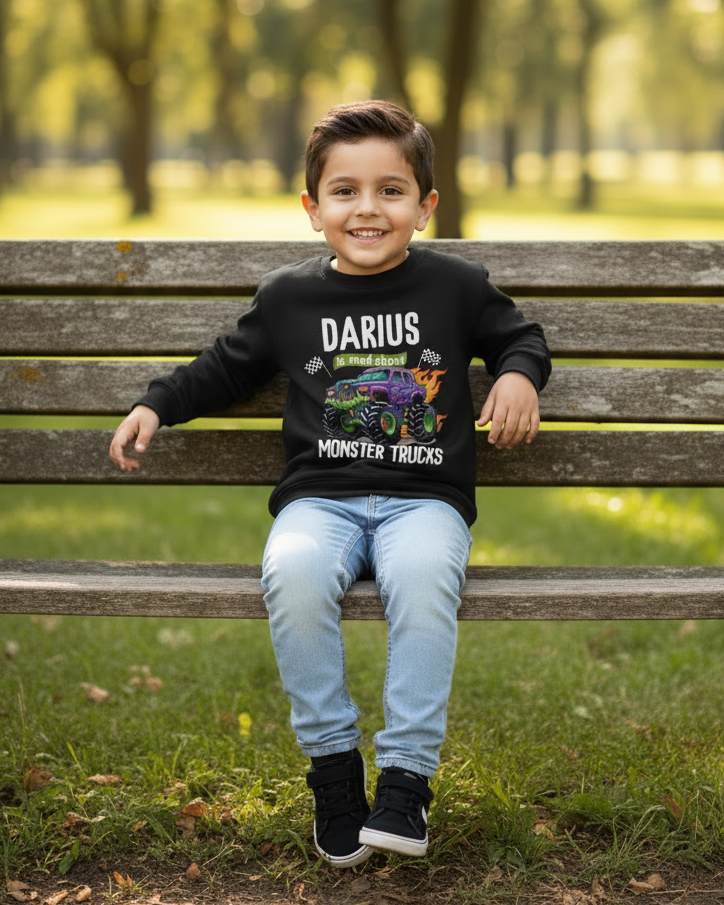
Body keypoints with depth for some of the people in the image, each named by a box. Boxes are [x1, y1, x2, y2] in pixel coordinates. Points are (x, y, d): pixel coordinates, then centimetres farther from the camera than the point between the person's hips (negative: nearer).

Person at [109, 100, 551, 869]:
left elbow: (519, 335, 21)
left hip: (423, 497, -1)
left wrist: (519, 375, 0)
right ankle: (332, 760, -14)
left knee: (422, 575, -36)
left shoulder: (455, 286, 7)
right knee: (293, 574, -33)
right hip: (320, 495, 1)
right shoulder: (289, 297, 11)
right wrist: (156, 404, 16)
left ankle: (406, 775, -23)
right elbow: (227, 368, 24)